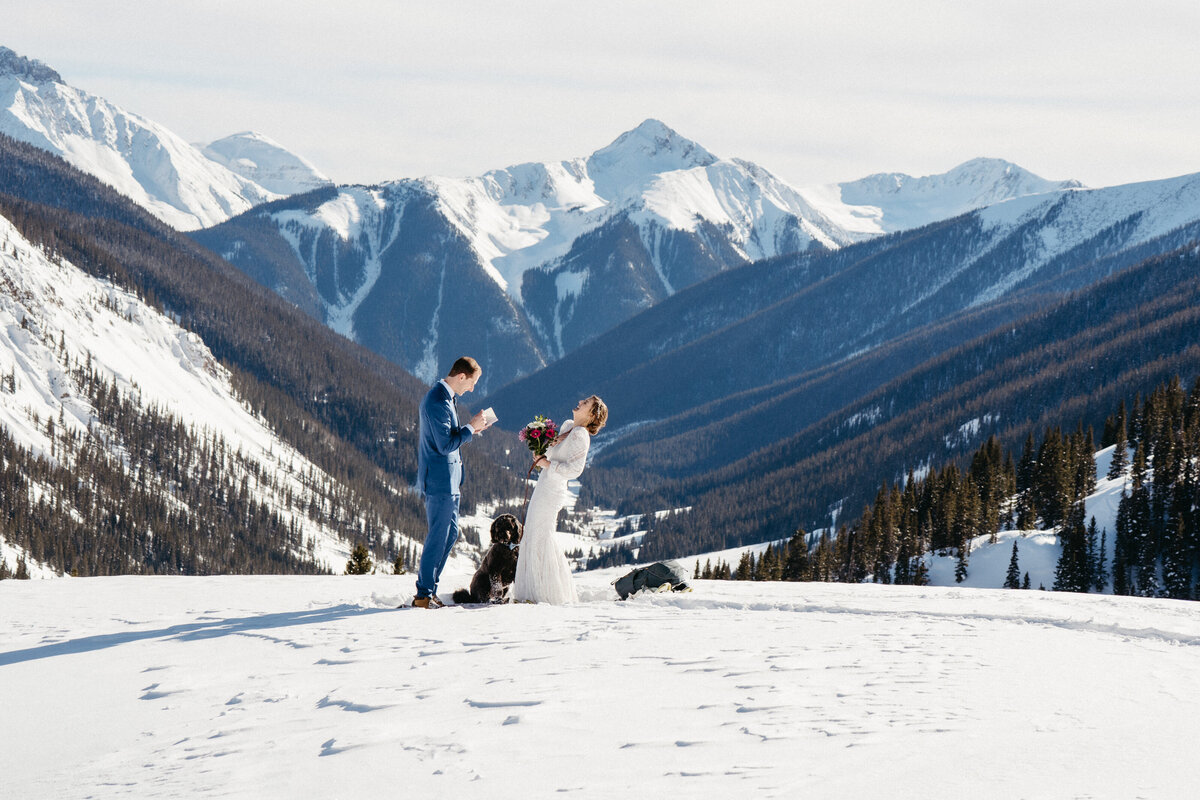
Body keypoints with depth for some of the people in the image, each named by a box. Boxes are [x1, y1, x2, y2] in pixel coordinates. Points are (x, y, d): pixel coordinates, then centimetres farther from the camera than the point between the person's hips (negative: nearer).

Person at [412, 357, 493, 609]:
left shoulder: (443, 397, 14)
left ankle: (428, 586, 20)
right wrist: (470, 427, -14)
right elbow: (445, 444, -23)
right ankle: (424, 595, 1)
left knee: (450, 533, 15)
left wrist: (471, 429, 12)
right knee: (438, 536, -5)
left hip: (448, 480, 11)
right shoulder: (438, 402, -20)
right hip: (439, 481, -11)